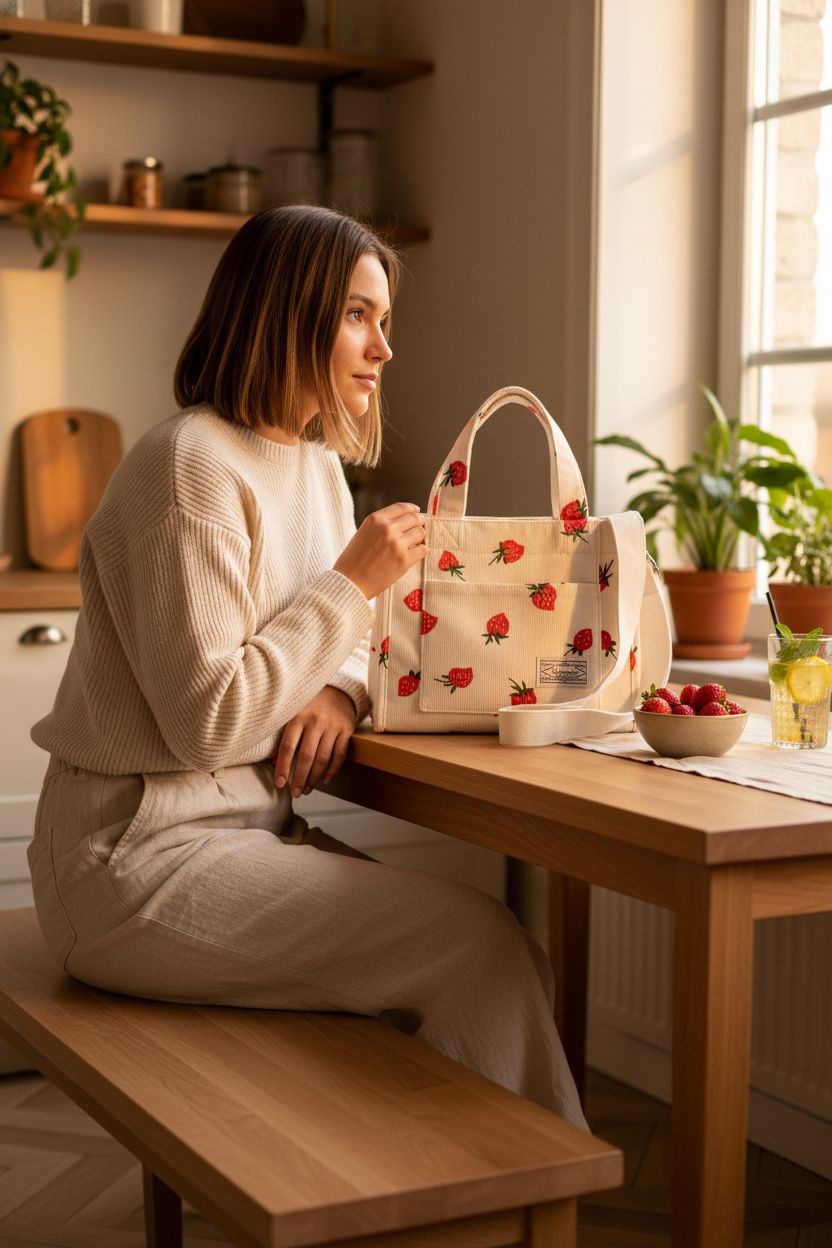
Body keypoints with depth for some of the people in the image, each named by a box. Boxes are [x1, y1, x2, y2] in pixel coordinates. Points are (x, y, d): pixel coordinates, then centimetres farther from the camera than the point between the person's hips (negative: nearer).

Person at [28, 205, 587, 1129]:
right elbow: (205, 722, -21)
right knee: (482, 948, -15)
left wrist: (340, 691, -5)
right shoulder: (192, 465, -17)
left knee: (485, 944, -7)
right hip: (138, 855, -8)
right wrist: (352, 582, -16)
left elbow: (343, 635, 19)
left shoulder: (315, 463, 11)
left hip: (248, 826, 8)